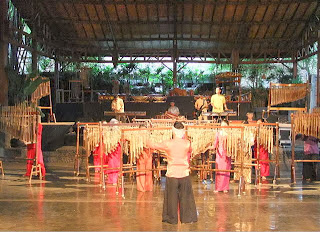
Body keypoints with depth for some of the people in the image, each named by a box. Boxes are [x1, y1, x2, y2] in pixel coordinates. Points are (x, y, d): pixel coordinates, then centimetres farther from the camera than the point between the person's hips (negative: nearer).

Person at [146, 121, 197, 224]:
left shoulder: (168, 143, -9)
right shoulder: (187, 143, -4)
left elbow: (153, 146, 1)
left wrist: (147, 141, 22)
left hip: (172, 174, -1)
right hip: (184, 174, 1)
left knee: (172, 197, 9)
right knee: (186, 197, 10)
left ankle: (172, 218, 15)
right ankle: (188, 217, 15)